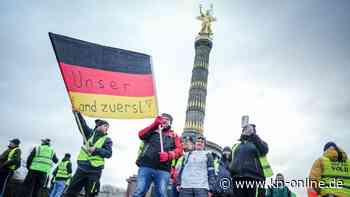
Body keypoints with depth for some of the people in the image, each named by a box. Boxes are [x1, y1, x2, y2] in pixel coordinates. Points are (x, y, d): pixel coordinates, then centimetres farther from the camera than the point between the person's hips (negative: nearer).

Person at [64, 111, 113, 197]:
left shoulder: (107, 140, 4)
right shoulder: (90, 133, 12)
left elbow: (109, 153, -6)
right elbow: (83, 125, -1)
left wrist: (96, 150, -17)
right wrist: (77, 113, -14)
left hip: (94, 171, -2)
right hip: (82, 167, 3)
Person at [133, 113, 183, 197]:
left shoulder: (173, 136, 19)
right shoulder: (151, 131, 20)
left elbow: (179, 150, 5)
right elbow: (141, 135, -1)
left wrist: (168, 155, -15)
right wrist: (154, 124, -13)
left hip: (163, 170, 0)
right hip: (146, 166, 0)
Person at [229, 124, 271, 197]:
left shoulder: (258, 143, 16)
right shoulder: (236, 145, 25)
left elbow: (264, 150, -7)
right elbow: (231, 160, 21)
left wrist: (253, 135, -13)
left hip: (254, 179, -3)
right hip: (238, 180, 3)